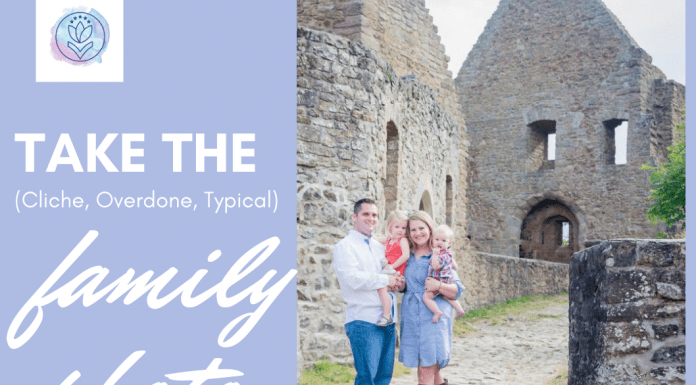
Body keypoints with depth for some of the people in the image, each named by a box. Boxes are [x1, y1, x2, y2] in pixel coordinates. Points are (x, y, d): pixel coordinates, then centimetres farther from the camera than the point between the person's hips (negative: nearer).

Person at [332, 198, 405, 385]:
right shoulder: (345, 246, -3)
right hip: (364, 321, -7)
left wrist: (398, 281, -3)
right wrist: (386, 280, -11)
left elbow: (396, 272, 22)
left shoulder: (380, 247, 18)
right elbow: (353, 279, -17)